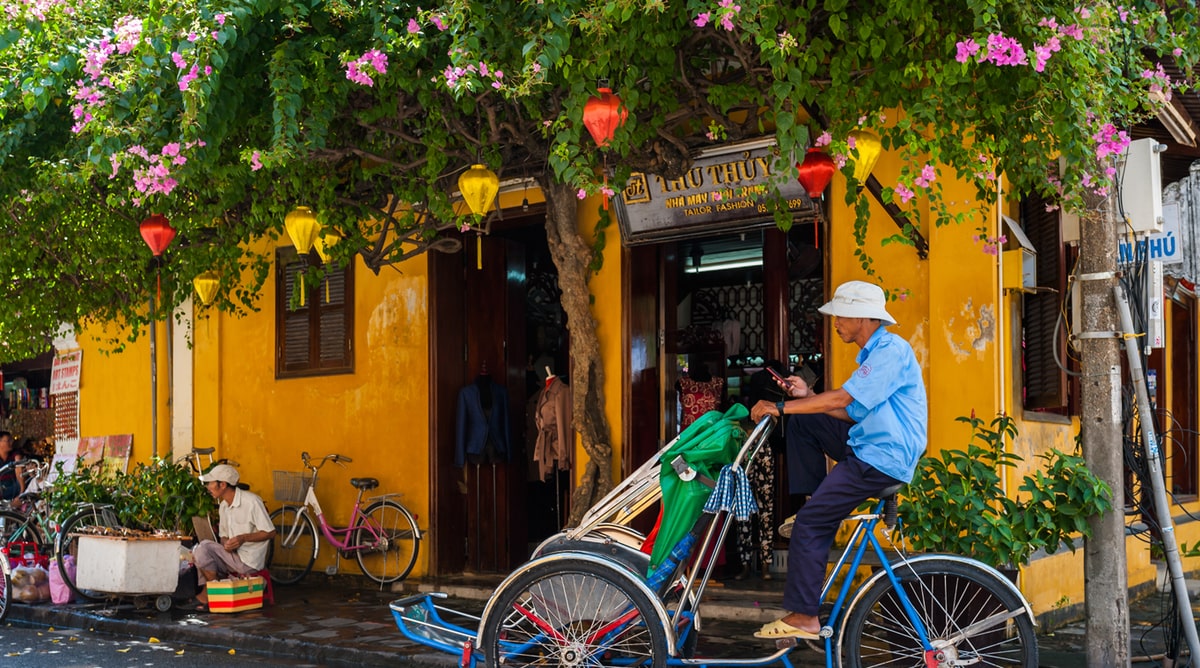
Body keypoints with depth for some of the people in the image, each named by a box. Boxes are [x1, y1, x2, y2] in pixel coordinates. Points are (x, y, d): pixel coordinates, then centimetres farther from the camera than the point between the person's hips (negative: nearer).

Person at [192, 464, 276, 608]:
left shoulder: (251, 501, -13)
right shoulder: (223, 506, 13)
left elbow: (270, 532, -12)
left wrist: (244, 538, -24)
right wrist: (226, 543, -6)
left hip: (249, 561, -8)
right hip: (232, 555, 8)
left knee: (204, 547, -19)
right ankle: (205, 595, -4)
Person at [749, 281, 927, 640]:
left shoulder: (892, 350, -16)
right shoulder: (873, 353, 17)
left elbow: (841, 400, -23)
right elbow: (852, 413, 14)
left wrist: (779, 407, -17)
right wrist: (807, 395, 2)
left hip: (883, 459, -10)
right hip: (868, 446, 10)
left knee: (810, 524, -13)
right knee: (802, 421, 11)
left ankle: (804, 617, -8)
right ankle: (813, 501, 11)